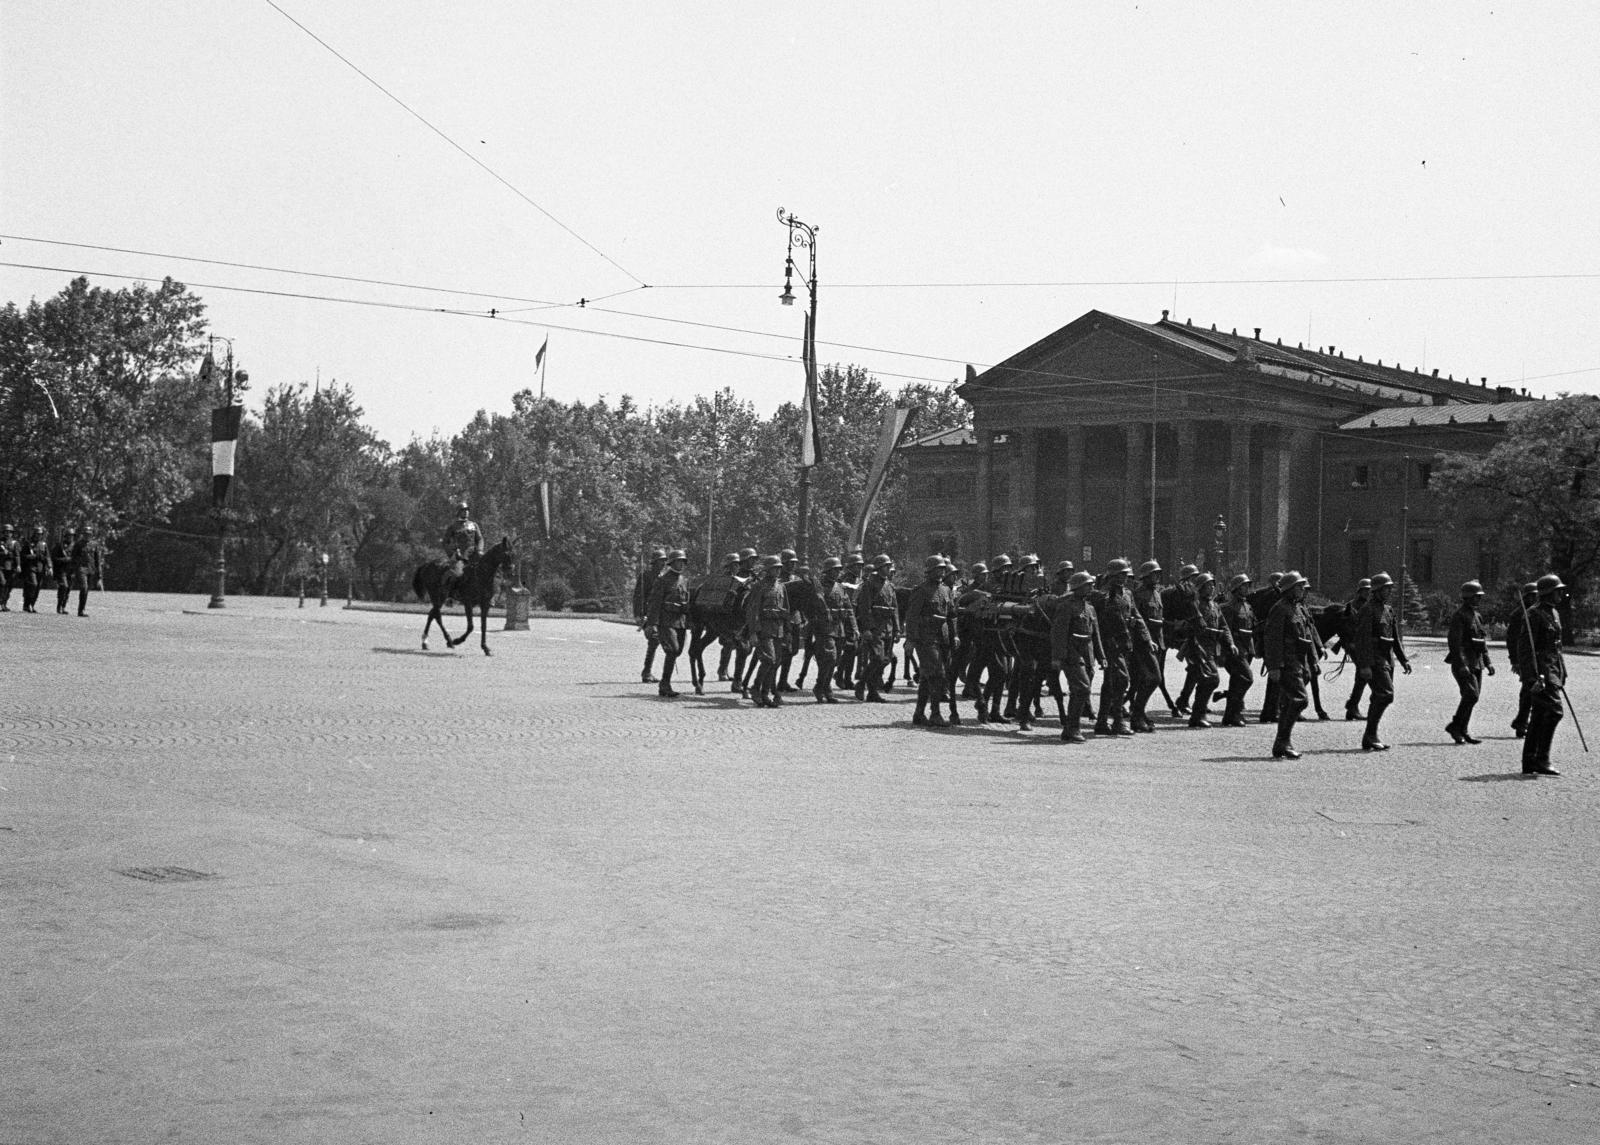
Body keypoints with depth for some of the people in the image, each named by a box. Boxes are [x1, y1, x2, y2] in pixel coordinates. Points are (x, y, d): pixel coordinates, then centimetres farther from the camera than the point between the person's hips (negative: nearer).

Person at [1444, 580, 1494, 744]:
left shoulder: (1476, 616, 17)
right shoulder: (1459, 616, -11)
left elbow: (1482, 641, 24)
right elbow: (1454, 642, -18)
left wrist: (1487, 662, 17)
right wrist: (1461, 665, -24)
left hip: (1476, 663, 9)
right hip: (1464, 663, -9)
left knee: (1472, 697, 7)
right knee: (1471, 695, -16)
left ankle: (1462, 731, 13)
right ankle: (1455, 726, -5)